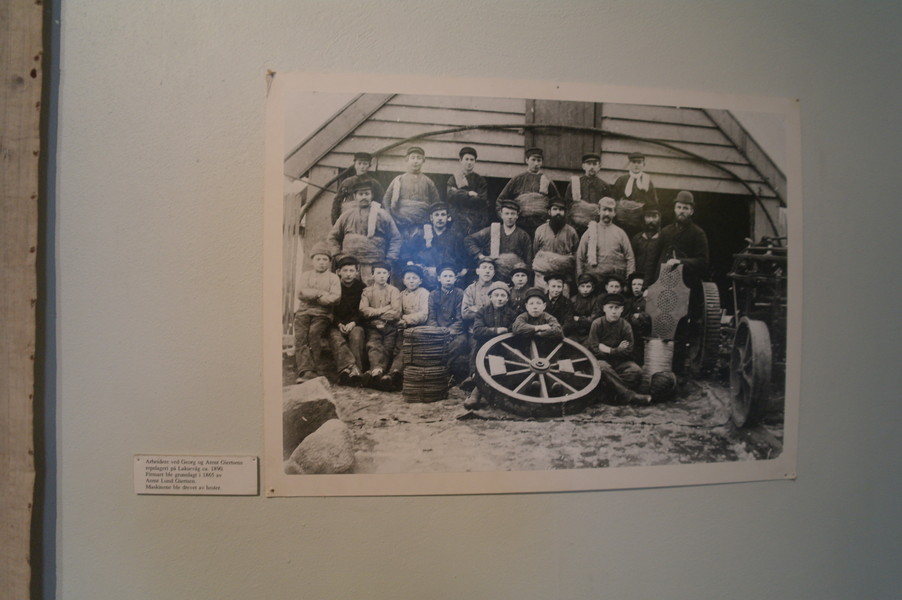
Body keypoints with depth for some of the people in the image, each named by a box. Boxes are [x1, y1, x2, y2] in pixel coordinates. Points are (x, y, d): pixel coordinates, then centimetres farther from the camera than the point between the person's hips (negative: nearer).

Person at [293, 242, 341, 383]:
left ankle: (315, 370, -22)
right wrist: (321, 294, -9)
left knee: (314, 333, -29)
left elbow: (335, 297, -4)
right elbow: (301, 293, -1)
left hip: (322, 314, -2)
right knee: (300, 335, -24)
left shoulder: (333, 278, 13)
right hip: (303, 312, 2)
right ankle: (305, 370, -32)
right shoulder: (304, 275, 18)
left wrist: (312, 296, -8)